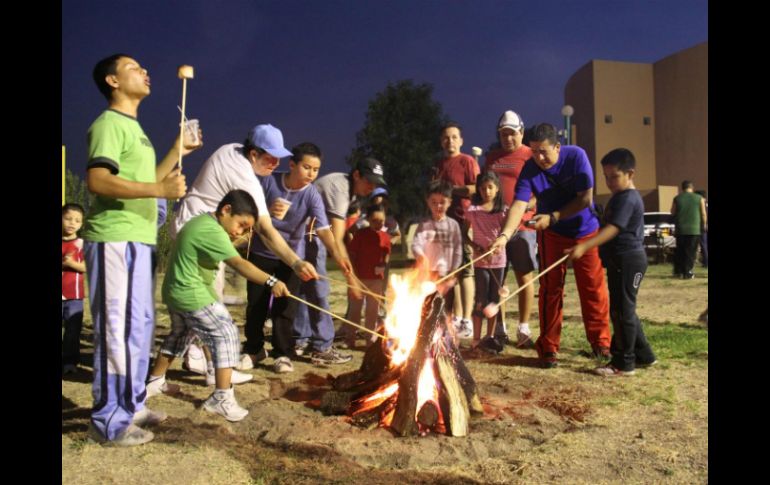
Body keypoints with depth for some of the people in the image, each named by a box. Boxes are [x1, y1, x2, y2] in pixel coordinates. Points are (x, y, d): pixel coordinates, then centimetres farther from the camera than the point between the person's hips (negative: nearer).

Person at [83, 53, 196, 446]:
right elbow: (97, 180, -21)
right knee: (118, 328, -6)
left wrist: (178, 151, 21)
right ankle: (108, 421, 3)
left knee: (140, 323, 16)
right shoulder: (109, 123, -8)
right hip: (115, 240, -10)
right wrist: (161, 189, -26)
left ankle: (131, 405, 28)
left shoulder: (134, 127, 22)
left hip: (137, 239, 10)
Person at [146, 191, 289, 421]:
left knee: (178, 334, 29)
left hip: (175, 292, 11)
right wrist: (271, 282, -38)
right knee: (226, 335, -9)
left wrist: (236, 239, -3)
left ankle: (155, 381, 43)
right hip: (193, 296, -11)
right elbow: (239, 264, -32)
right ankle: (222, 397, -9)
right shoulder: (213, 232, -23)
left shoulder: (202, 221, 11)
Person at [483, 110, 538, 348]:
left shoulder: (531, 157, 1)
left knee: (525, 278, 1)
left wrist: (522, 206, -19)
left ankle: (524, 330, 11)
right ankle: (500, 329, 16)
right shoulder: (492, 157, 16)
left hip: (521, 226, -4)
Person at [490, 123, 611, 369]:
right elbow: (519, 203, -30)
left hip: (586, 231, 0)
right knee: (550, 289, 0)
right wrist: (505, 235, -46)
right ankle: (548, 347, 10)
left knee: (594, 288, 5)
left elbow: (586, 199, -19)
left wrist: (552, 217, -26)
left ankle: (600, 343, 21)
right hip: (552, 235, 1)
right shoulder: (530, 169, -18)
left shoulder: (576, 156, -20)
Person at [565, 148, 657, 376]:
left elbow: (612, 229, -28)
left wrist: (584, 247, -37)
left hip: (628, 260, -11)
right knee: (624, 310, 17)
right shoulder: (620, 197, 16)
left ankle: (623, 363, 5)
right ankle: (643, 354, 28)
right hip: (620, 260, 11)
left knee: (622, 310, -4)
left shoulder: (627, 198, -17)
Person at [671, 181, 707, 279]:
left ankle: (678, 271, 19)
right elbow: (703, 214, 2)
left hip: (680, 229, 2)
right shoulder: (699, 198, -2)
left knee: (679, 251, 14)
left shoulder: (677, 198, 0)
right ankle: (687, 273, -1)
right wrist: (704, 225, 17)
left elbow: (673, 212, 8)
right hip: (694, 229, -2)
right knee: (690, 252, 2)